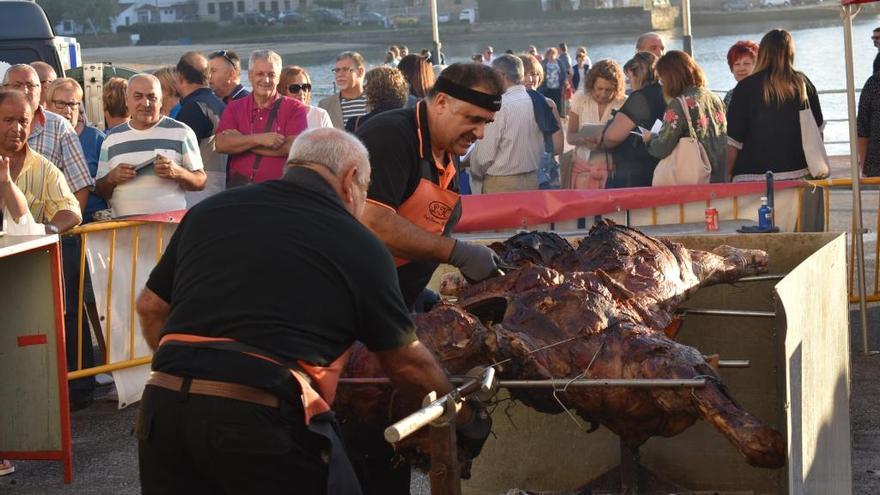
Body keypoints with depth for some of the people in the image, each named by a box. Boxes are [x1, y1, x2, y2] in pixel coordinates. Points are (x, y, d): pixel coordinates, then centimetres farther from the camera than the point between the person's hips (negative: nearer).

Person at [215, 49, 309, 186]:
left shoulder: (295, 108, 3)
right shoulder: (234, 107, 11)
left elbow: (292, 147, -10)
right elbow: (220, 144, -2)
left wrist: (241, 142, -5)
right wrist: (259, 139, -15)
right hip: (239, 188, 2)